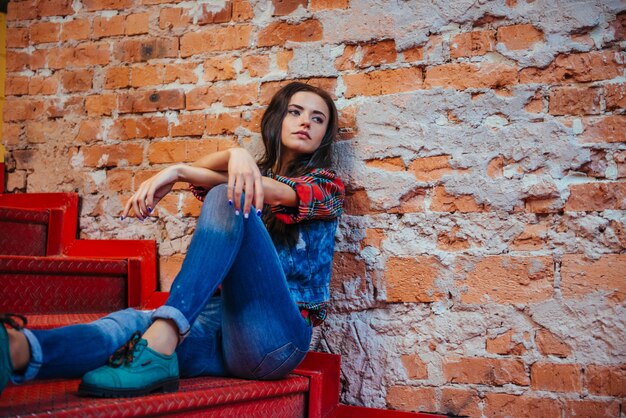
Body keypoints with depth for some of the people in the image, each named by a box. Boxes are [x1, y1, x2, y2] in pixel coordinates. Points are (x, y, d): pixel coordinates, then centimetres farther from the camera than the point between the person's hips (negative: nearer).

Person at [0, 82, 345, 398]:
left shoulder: (327, 184, 13)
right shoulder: (250, 174, 24)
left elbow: (280, 193, -12)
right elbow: (201, 170, -2)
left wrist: (179, 171, -23)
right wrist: (236, 155, -28)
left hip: (276, 335, -4)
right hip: (221, 321, 4)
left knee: (228, 197, -27)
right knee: (133, 323, -28)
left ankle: (157, 345, -47)